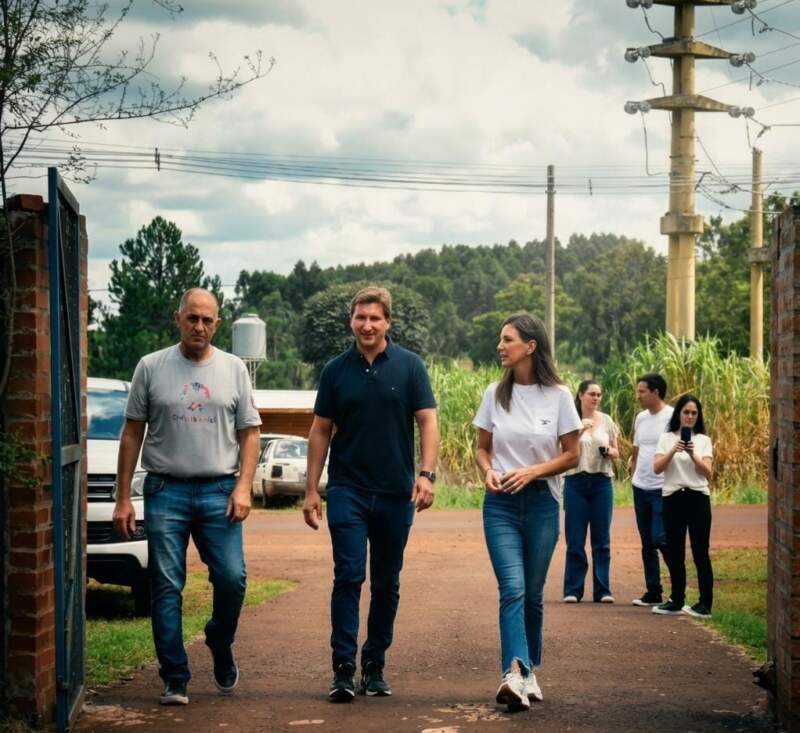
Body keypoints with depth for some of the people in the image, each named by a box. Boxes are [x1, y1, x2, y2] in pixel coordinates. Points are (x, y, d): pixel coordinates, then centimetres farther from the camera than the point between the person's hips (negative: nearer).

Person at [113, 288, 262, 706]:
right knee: (166, 587, 0)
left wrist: (243, 487, -5)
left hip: (219, 491, 1)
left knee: (232, 578, -6)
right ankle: (174, 679, 6)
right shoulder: (151, 368, 5)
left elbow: (249, 433, 8)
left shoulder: (233, 369, 8)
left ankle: (220, 646, 22)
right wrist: (123, 498, 1)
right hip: (166, 491, -1)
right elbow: (132, 434, 5)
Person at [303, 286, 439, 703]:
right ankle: (343, 670, -8)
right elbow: (320, 431, 7)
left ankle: (374, 667, 19)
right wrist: (311, 489, 3)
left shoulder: (409, 366, 2)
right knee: (349, 576, -10)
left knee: (386, 584, 8)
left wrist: (427, 474, -14)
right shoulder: (336, 370, 4)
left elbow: (427, 422, -1)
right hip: (348, 490, 0)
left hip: (396, 493, 1)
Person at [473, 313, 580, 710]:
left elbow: (571, 455, 1)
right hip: (501, 503, 1)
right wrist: (487, 470, -10)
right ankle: (515, 674, -26)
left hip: (541, 502, 0)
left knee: (532, 592, 8)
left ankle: (529, 670, 23)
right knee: (512, 588, -14)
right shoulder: (495, 394, 4)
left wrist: (532, 471, -13)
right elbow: (482, 448, 12)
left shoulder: (557, 395, -2)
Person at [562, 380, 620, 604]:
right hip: (576, 482, -2)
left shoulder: (606, 421, 8)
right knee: (575, 540, 0)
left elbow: (616, 453, 14)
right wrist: (580, 430, -20)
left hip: (602, 482, 2)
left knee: (602, 539, 4)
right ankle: (573, 590, 7)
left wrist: (610, 452, -9)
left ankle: (602, 590, 8)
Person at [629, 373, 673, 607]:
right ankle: (653, 592, 17)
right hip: (640, 488, 7)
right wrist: (634, 476, 14)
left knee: (661, 539, -13)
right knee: (647, 543, 10)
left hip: (662, 489, -7)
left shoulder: (672, 418, -11)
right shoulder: (640, 418, 12)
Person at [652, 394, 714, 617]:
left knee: (700, 553, -4)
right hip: (672, 498, 2)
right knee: (675, 553, 5)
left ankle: (705, 605, -3)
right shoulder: (666, 438, 9)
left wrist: (693, 455, -19)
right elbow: (657, 468, -5)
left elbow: (708, 473, -4)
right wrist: (673, 451, -20)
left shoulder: (703, 440, 6)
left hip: (697, 498, -2)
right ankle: (677, 601, 15)